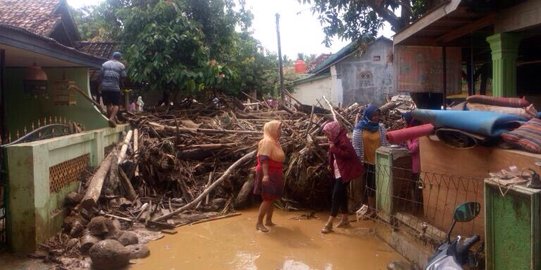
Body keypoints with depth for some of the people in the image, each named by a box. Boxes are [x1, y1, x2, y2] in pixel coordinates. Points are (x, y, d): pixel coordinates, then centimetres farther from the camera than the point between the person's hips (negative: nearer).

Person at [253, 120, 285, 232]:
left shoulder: (275, 142, 13)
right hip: (268, 174, -10)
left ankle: (268, 220, 23)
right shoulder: (267, 142, -18)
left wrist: (279, 175, 25)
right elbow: (263, 159, -27)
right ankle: (259, 223, -6)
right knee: (267, 199, -11)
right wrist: (265, 175, -37)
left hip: (274, 174, 10)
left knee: (272, 198, 14)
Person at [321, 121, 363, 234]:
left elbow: (349, 154, -27)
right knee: (341, 194, 15)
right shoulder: (336, 140, 10)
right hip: (339, 172, 10)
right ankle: (345, 219, 26)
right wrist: (331, 165, 4)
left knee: (336, 196, -10)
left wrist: (334, 149, -25)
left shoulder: (343, 139, -18)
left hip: (345, 172, -10)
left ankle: (329, 224, -8)